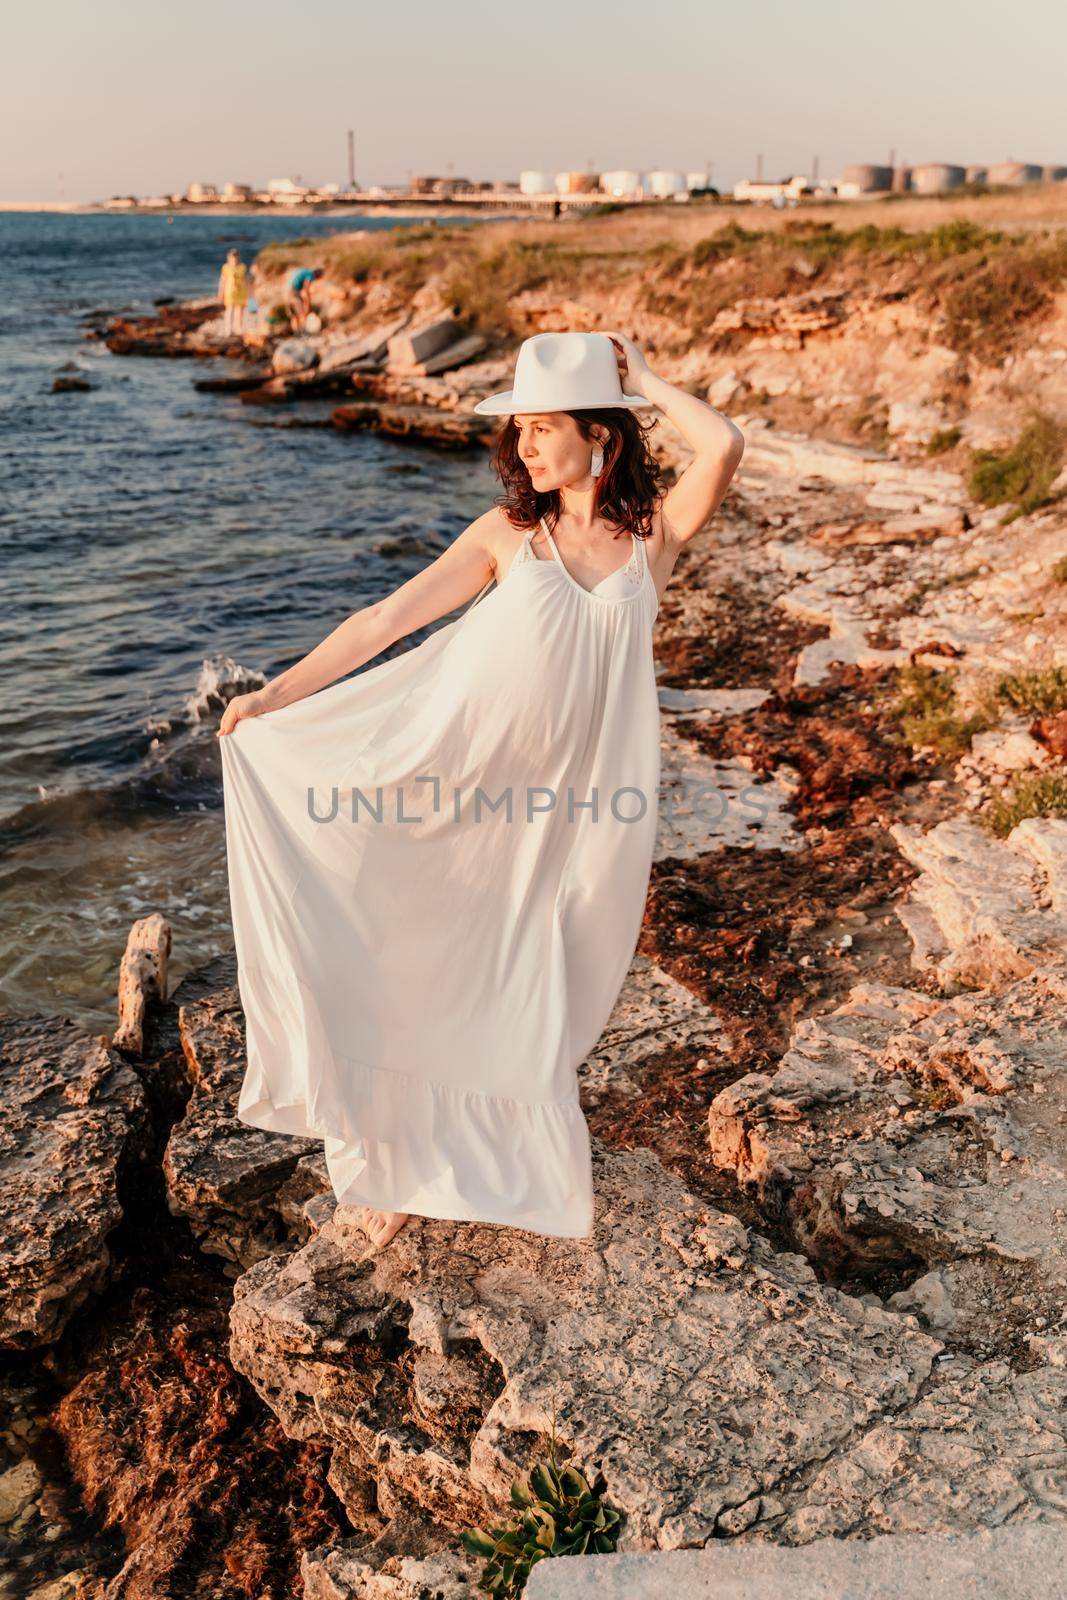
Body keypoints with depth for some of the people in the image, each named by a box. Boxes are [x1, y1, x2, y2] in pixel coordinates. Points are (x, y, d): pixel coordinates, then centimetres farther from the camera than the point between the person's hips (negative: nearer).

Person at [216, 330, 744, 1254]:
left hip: (572, 804, 0)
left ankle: (515, 1169, 35)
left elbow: (724, 448, -18)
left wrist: (644, 380, -3)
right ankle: (398, 1163, 27)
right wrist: (275, 696, -3)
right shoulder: (507, 533, 2)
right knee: (430, 973, 8)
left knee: (526, 993, 13)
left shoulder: (656, 531, 1)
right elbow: (386, 620, 0)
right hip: (464, 784, 0)